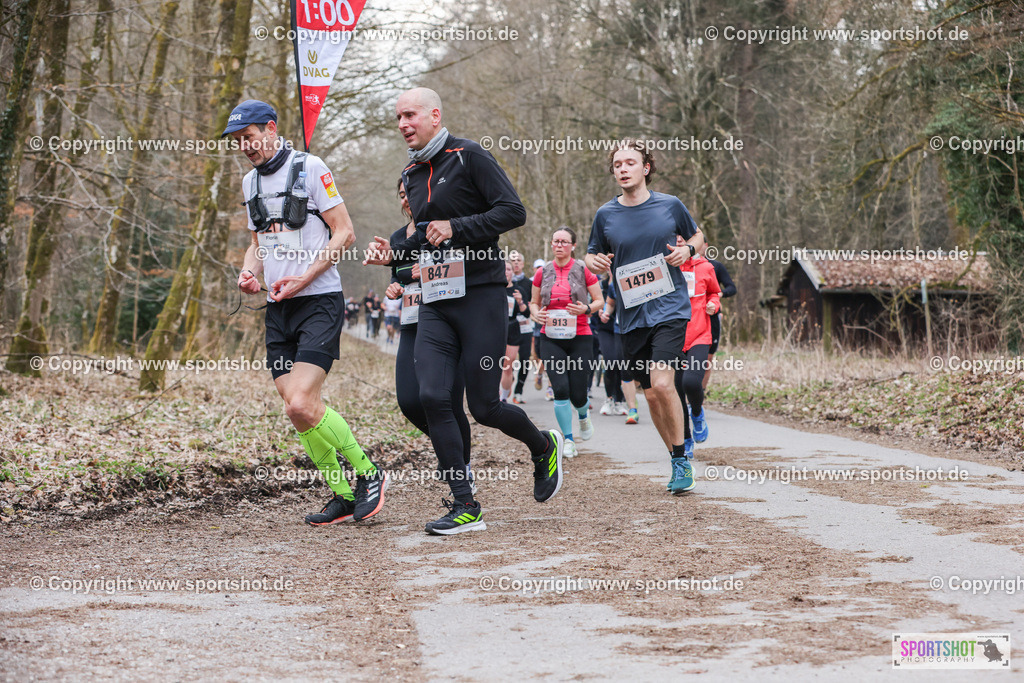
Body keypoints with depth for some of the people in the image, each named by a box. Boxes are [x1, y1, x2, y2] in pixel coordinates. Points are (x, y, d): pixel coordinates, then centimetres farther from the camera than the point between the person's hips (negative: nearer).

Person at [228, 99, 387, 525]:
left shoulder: (309, 168, -7)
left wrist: (305, 277, -16)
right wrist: (249, 272, 4)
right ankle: (345, 495, 14)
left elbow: (344, 233, -8)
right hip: (278, 309, 7)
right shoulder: (250, 181, 16)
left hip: (319, 302, -7)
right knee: (298, 411, 1)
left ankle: (368, 475, -1)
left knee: (301, 405, -19)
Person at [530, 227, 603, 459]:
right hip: (551, 338, 1)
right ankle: (568, 440, 1)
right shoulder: (543, 273, 6)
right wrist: (536, 313, -6)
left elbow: (599, 300, 4)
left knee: (578, 393, -2)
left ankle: (583, 416, 36)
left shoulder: (583, 270, -1)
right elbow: (534, 302, 16)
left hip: (579, 337, -1)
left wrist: (586, 309, -16)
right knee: (560, 388, -12)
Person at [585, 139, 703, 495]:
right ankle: (677, 463, 23)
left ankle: (681, 459, -4)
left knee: (662, 383, -20)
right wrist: (596, 262, -8)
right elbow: (592, 256, 15)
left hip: (670, 308, -3)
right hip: (631, 316, 3)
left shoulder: (670, 205, 1)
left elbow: (696, 236, 17)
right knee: (651, 394, 7)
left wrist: (687, 249, -5)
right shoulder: (605, 215, 3)